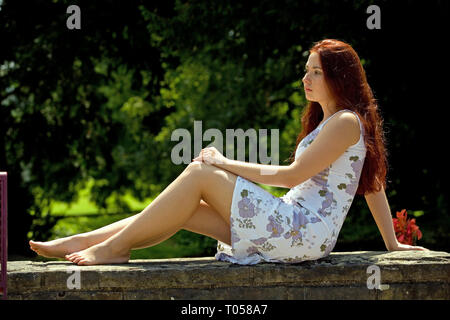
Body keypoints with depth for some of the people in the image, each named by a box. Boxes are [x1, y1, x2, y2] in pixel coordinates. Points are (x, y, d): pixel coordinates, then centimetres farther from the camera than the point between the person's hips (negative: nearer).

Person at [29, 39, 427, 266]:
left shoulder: (346, 122, -8)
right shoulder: (326, 121, 24)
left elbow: (293, 174, -13)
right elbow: (374, 184, 24)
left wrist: (226, 164, -7)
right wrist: (392, 244, 27)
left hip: (304, 232, -10)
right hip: (294, 228, 10)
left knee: (201, 174, -14)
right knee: (188, 209, 0)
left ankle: (116, 246, -10)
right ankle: (81, 242, 0)